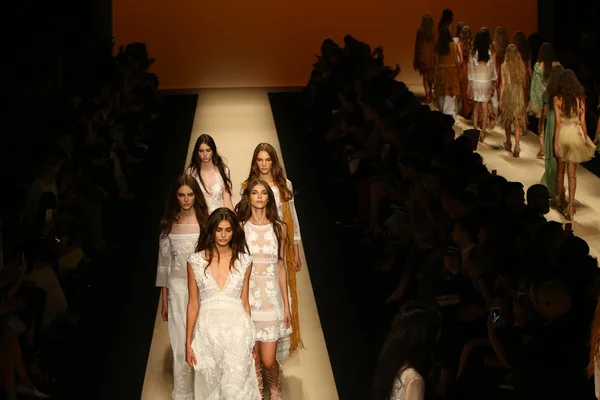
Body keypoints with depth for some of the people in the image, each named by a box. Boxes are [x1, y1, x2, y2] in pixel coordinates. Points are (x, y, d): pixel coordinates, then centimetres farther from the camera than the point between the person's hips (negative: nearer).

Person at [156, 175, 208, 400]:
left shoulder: (205, 222, -1)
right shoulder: (168, 225, 4)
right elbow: (164, 263, 7)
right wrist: (164, 300, 6)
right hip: (178, 289, 1)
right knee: (182, 343, 2)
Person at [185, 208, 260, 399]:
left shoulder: (244, 261, 3)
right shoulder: (196, 261, 1)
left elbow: (245, 302, 8)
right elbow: (193, 304, 3)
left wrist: (249, 337, 9)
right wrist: (188, 343, 2)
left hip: (236, 329, 0)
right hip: (207, 331, 0)